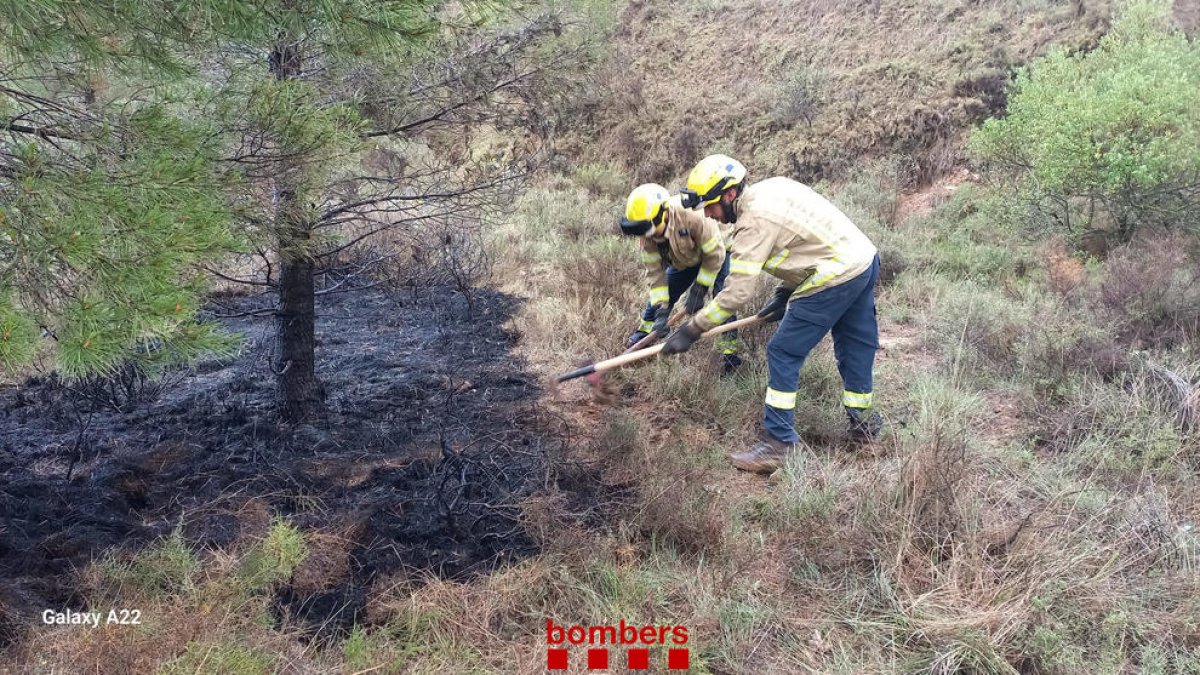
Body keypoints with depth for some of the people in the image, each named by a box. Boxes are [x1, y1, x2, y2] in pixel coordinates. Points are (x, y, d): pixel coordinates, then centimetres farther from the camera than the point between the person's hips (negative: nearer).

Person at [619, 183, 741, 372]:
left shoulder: (693, 217, -45)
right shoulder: (647, 233, -27)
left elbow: (714, 255, -30)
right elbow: (655, 271, -18)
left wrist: (699, 290, -26)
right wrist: (661, 309, -24)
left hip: (716, 248, -5)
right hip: (685, 260, 5)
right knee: (661, 295, 2)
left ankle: (729, 347, -6)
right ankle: (644, 332, 25)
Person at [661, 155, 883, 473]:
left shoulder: (754, 221, -16)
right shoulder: (773, 185, 12)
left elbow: (737, 292, -19)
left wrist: (691, 330, -13)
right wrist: (784, 293, 16)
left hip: (835, 278, -10)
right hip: (865, 258, 10)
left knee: (783, 354, -3)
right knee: (856, 345, 24)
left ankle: (778, 443, 1)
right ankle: (863, 420, 41)